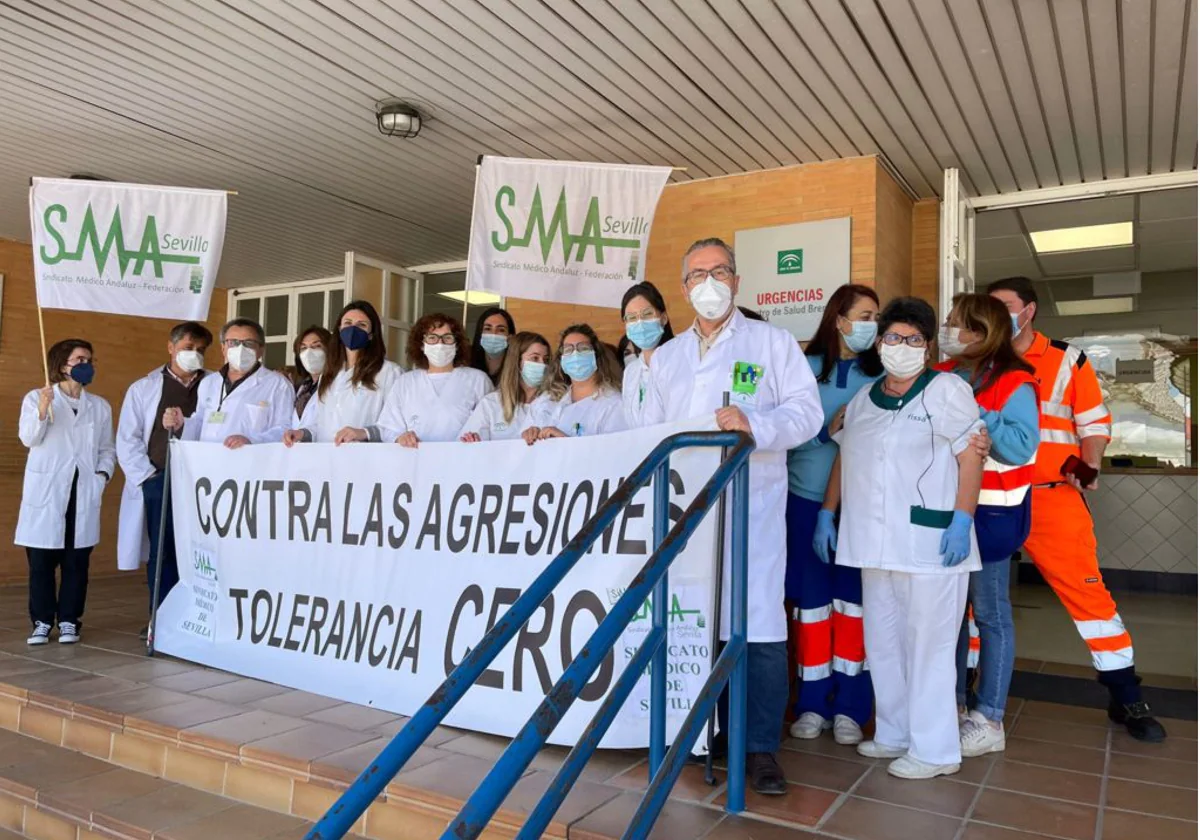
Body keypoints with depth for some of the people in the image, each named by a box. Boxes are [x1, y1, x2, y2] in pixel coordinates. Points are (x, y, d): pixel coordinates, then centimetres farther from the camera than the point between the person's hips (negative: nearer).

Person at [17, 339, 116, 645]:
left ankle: (69, 620, 13)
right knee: (41, 560, 1)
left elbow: (107, 448, 15)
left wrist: (103, 473, -3)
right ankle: (42, 621, 12)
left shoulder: (100, 406, 12)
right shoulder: (36, 397, 2)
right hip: (46, 491, -2)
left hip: (84, 492, 2)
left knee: (77, 561, 4)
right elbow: (28, 439, -10)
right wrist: (42, 411, -27)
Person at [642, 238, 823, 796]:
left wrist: (755, 425, -21)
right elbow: (649, 431, 17)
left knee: (758, 627, -7)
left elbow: (807, 411, -3)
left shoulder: (772, 342, 7)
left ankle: (760, 748, 6)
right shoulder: (665, 357, 20)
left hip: (752, 503, -4)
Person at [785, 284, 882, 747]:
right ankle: (813, 703, 17)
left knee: (853, 600, 3)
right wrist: (831, 428, -13)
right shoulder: (804, 367, 4)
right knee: (810, 600, 4)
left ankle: (849, 706, 15)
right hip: (808, 498, 0)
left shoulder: (880, 373, 5)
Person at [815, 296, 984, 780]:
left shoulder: (946, 391, -3)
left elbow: (971, 458, -9)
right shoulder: (863, 400, 15)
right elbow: (843, 459, 20)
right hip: (875, 541, 7)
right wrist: (827, 514, 15)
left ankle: (934, 750, 12)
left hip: (931, 542, -7)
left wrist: (962, 521, -18)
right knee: (882, 643, 14)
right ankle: (894, 735, 28)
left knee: (928, 645, 0)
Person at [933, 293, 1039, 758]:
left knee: (990, 612, 4)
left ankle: (989, 720, 15)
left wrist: (975, 414, -21)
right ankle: (951, 706, 29)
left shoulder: (1014, 383, -11)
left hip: (989, 511, -6)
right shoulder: (943, 376, 6)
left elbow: (1022, 447, -21)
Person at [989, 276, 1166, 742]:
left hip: (1053, 498, -2)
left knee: (1088, 593, 1)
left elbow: (1095, 423, 4)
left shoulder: (1068, 361, 3)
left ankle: (1127, 700, 15)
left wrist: (1089, 467, -11)